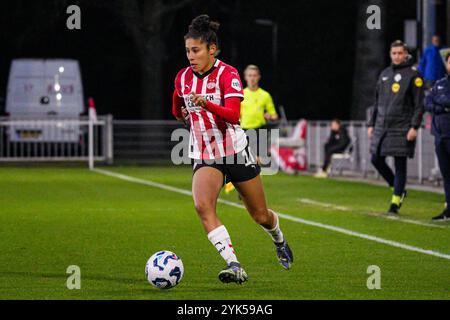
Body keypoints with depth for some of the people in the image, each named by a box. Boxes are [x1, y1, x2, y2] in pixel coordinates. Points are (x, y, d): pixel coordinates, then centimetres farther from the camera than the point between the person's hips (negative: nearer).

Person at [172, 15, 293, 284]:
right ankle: (235, 267, -32)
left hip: (236, 152, -3)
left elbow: (234, 114, -31)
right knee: (203, 205, -27)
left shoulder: (227, 74, -14)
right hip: (204, 157, 3)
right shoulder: (183, 77, 1)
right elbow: (178, 111, 24)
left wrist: (207, 104, -43)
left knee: (261, 216, 11)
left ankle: (280, 241, 48)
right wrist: (186, 115, 8)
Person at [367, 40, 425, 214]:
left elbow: (419, 104, -7)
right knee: (376, 159, 5)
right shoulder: (384, 74, 15)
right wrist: (371, 124, 15)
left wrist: (414, 127, -16)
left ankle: (396, 201, 4)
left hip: (402, 128, -6)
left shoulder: (413, 74, -4)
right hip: (381, 126, 6)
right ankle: (398, 189, 23)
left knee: (400, 164, -3)